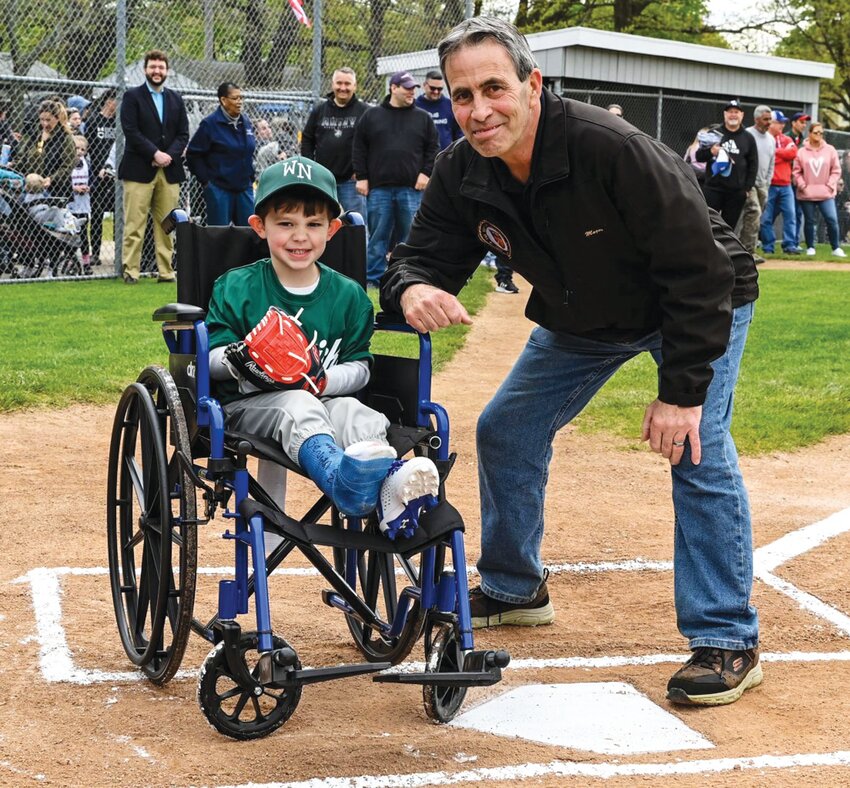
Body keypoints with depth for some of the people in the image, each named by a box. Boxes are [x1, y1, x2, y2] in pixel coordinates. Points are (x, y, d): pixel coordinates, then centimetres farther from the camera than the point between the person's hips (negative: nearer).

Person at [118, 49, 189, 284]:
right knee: (134, 225, -4)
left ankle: (166, 271, 8)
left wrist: (170, 155, -6)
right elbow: (131, 131, -6)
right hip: (139, 169, -4)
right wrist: (155, 154, -14)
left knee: (166, 225, 4)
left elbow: (183, 134, 11)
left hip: (169, 170, 4)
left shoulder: (176, 99, 17)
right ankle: (130, 271, -1)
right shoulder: (132, 96, 3)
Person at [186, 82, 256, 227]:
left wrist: (251, 178, 14)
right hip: (219, 189, -5)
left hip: (244, 187, 6)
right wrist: (205, 180, -8)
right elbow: (193, 154, -7)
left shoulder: (246, 122, 9)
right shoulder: (210, 123, -8)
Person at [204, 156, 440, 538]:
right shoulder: (235, 288, 5)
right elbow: (211, 355, 1)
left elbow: (359, 365, 8)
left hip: (324, 399, 3)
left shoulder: (348, 295, 11)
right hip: (251, 403, -2)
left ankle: (390, 484, -64)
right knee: (298, 407, -37)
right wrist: (236, 361, -23)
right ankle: (341, 476, -71)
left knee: (356, 413, -32)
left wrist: (323, 381, -14)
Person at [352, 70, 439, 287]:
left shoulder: (423, 118, 10)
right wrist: (361, 177, 0)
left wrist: (425, 173, -2)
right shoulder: (372, 115, 7)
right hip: (378, 188, -1)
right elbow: (359, 148, 7)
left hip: (411, 188, 1)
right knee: (377, 235, 3)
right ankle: (373, 278, 9)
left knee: (409, 235, 4)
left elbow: (432, 148, 10)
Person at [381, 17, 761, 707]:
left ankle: (728, 641, -9)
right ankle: (515, 590, 28)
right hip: (582, 319, 6)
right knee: (506, 432, 7)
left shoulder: (614, 150, -37)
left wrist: (683, 390, -29)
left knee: (697, 450, -20)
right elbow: (424, 254, -10)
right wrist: (412, 289, -36)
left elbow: (699, 273, -32)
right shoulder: (462, 174, -19)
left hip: (701, 307, -6)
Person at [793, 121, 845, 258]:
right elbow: (796, 172, 3)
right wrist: (802, 186, -6)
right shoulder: (801, 152, 0)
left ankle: (836, 248, 1)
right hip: (806, 194, 0)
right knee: (809, 221, 7)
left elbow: (836, 170, 5)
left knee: (832, 219, -8)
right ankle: (810, 247, 19)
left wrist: (830, 185, -4)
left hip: (826, 194, 0)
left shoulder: (830, 150, 3)